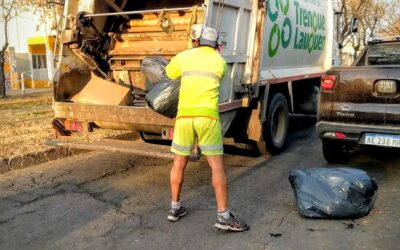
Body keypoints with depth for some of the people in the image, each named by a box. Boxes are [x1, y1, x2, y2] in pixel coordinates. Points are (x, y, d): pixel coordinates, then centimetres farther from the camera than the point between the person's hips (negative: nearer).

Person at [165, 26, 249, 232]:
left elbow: (170, 73, 30)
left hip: (184, 115, 2)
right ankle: (223, 216, -1)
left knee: (179, 162, 15)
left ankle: (175, 208, 25)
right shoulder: (220, 62, 12)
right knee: (217, 165, 0)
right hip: (207, 116, -2)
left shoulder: (184, 56, 12)